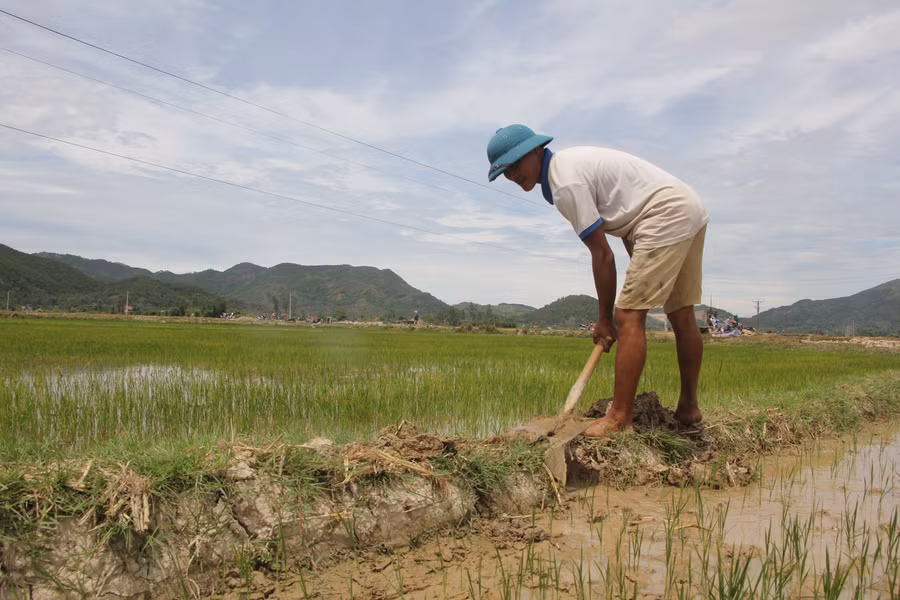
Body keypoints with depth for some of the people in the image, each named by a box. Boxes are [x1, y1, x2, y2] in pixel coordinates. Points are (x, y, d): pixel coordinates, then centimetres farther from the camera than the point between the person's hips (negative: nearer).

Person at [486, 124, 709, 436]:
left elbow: (602, 255, -15)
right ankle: (688, 408, 26)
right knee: (681, 315, 15)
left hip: (666, 215, -10)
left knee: (628, 317, -12)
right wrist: (640, 275, 15)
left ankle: (619, 417, -11)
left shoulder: (564, 183, -16)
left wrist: (605, 319, -6)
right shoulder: (570, 162, 14)